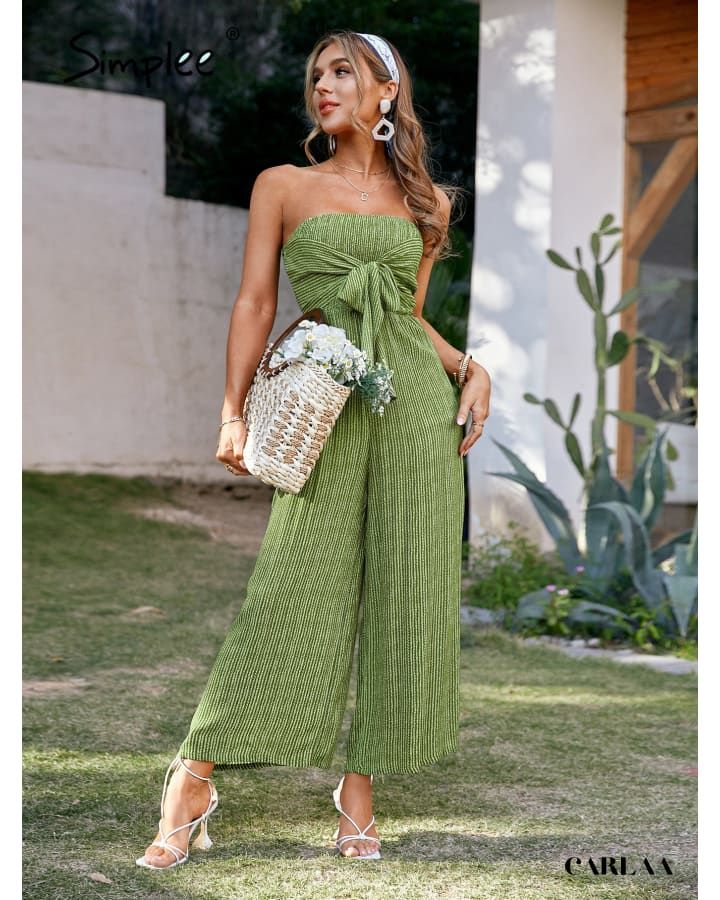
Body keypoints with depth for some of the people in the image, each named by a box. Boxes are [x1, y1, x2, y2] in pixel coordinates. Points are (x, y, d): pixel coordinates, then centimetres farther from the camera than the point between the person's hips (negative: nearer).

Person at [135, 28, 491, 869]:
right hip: (324, 401, -2)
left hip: (416, 397, 3)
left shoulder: (426, 200, 15)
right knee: (295, 590, -10)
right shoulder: (282, 185, 9)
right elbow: (255, 303, 3)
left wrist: (470, 366, 2)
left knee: (402, 593, 0)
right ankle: (193, 780, -3)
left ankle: (359, 782, 10)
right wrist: (234, 412, -6)